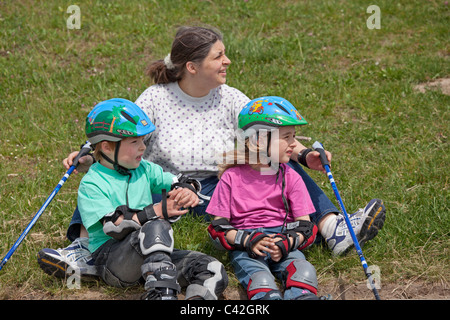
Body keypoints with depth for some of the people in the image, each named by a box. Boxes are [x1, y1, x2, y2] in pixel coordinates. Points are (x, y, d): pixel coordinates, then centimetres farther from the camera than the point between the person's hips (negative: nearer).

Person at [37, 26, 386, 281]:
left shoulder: (231, 99, 4)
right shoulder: (155, 99, -2)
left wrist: (304, 154, -20)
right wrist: (86, 158, -22)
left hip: (219, 188, 2)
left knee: (284, 167, -19)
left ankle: (333, 230, -29)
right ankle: (86, 249, -42)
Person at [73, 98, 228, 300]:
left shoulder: (144, 170, 15)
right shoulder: (91, 184, -6)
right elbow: (114, 226, -18)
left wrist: (188, 191, -13)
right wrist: (157, 212, -28)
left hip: (150, 256, 7)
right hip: (110, 258, -7)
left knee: (214, 272, -13)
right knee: (156, 227, -36)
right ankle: (162, 293, -48)